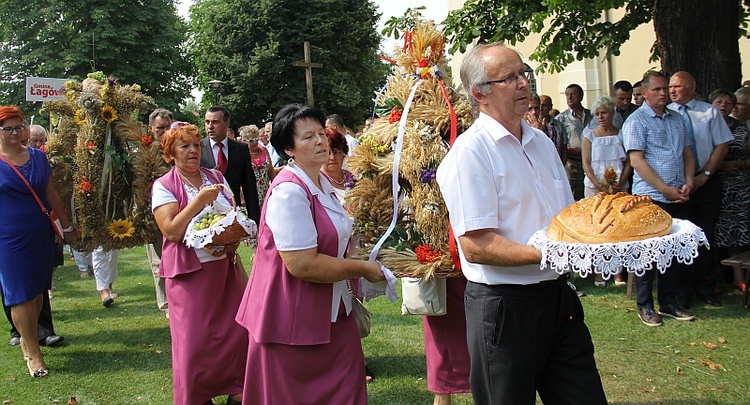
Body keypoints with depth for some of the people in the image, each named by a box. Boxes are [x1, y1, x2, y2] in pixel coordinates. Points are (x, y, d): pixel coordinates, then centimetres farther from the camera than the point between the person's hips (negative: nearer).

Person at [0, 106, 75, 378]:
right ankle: (33, 353, 7)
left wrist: (66, 226, 14)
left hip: (41, 235, 4)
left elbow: (52, 194, 12)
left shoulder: (38, 157, 7)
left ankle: (28, 339, 30)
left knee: (37, 291, 12)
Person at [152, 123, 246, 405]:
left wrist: (234, 239, -5)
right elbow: (172, 231, -15)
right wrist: (199, 200, -20)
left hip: (224, 267, 4)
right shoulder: (164, 186, -5)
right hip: (188, 272, -4)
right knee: (193, 339, 1)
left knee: (237, 331, 3)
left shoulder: (216, 177, 9)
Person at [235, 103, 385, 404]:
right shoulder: (289, 192, -22)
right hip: (294, 320, -9)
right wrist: (363, 269, -17)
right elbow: (302, 264, -28)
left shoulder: (321, 182, 8)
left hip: (330, 312, 9)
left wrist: (365, 257, 11)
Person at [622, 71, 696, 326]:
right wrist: (666, 190, -15)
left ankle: (668, 302, 24)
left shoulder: (677, 120, 16)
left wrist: (688, 183, -1)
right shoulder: (636, 121, -5)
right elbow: (637, 161, -13)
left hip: (679, 198, 6)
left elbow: (687, 153, 17)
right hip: (650, 197, -6)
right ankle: (644, 306, 13)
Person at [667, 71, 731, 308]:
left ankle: (706, 288, 20)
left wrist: (704, 175, -9)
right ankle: (683, 290, 15)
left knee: (705, 236, 7)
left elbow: (721, 146, 2)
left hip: (707, 182, 1)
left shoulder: (710, 112, 4)